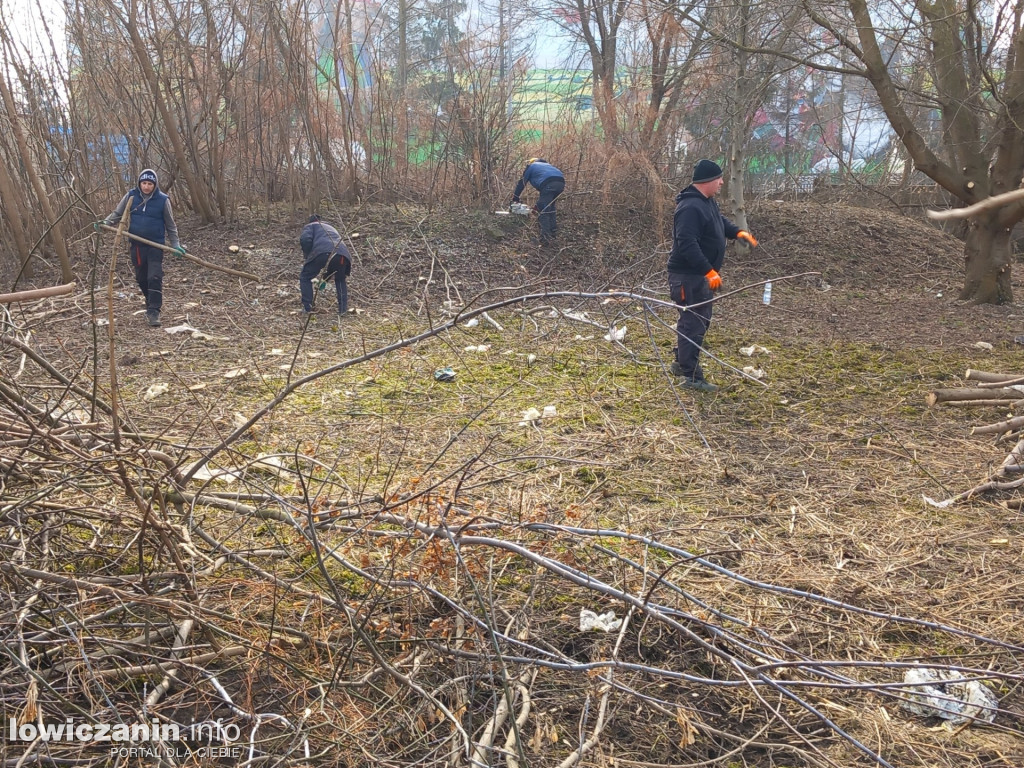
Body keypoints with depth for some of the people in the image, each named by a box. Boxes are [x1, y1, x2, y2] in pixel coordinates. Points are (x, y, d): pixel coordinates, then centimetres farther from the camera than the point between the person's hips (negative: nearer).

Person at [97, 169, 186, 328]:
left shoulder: (163, 200, -6)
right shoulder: (131, 196, -1)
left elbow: (170, 225, 3)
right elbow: (117, 214, 7)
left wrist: (175, 244, -3)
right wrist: (104, 223, -11)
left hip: (156, 245, -3)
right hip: (136, 245, 3)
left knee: (155, 278, -12)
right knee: (141, 278, 11)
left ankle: (154, 312, -9)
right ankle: (151, 305, 28)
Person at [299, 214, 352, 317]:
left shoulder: (309, 226, 26)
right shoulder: (331, 228, 44)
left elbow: (305, 240, 2)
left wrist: (307, 257, 18)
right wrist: (326, 276, 51)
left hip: (322, 252, -5)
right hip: (343, 254, 5)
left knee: (305, 278, 17)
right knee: (340, 280, 31)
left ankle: (307, 308, 12)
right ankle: (343, 309, 24)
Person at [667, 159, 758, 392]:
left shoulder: (707, 202, 12)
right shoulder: (691, 207, -22)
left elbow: (720, 221, 28)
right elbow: (687, 244, -30)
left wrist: (738, 232, 8)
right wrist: (709, 270, -32)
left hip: (699, 274, 11)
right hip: (688, 276, -11)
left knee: (700, 319, 20)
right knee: (693, 322, -7)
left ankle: (681, 363, 33)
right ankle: (691, 376, -1)